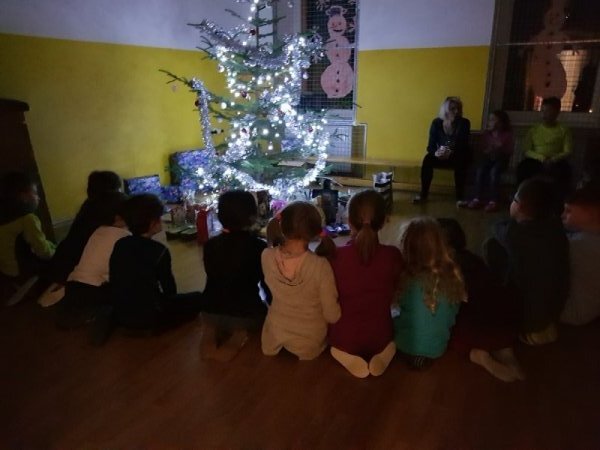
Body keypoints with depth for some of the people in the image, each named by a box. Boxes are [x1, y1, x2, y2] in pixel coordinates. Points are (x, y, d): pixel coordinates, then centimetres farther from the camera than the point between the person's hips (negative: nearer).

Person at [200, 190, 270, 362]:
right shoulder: (259, 246, -13)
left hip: (211, 311, 4)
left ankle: (212, 330, 7)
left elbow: (213, 277, 11)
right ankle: (239, 333, 2)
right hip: (247, 314, -3)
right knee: (270, 312, 28)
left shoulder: (210, 244, -2)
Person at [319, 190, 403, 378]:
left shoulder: (335, 256, -24)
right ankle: (383, 353, 5)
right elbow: (392, 296, -1)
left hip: (344, 336, -1)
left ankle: (348, 357, 4)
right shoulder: (393, 256, -20)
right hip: (380, 335, 1)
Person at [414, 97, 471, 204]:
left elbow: (463, 146, -18)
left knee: (461, 162, -35)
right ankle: (423, 194, -21)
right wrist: (436, 153, -35)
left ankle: (460, 197, -26)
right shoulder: (436, 123, -9)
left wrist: (451, 153, -39)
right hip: (440, 156, 2)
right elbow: (430, 146, -12)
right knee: (428, 159, -28)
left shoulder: (464, 123, -12)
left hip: (458, 156, -1)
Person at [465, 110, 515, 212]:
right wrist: (487, 151, -9)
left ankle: (493, 201, -36)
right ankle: (477, 199, -33)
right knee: (480, 170, -30)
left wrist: (500, 148, -21)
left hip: (501, 159, -3)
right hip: (488, 157, 3)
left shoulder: (508, 135, -1)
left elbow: (510, 152, -6)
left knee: (494, 171, -35)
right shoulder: (486, 133, 10)